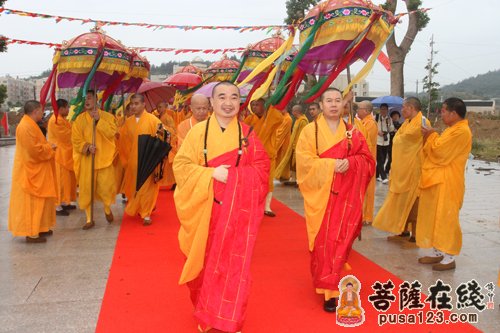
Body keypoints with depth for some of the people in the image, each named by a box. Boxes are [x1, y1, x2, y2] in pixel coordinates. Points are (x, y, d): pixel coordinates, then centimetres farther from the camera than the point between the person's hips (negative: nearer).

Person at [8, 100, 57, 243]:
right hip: (30, 171, -11)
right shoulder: (26, 127, -21)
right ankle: (31, 233, 3)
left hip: (35, 170, 11)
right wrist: (49, 147, -10)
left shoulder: (30, 125, 13)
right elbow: (35, 150, -25)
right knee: (31, 202, -4)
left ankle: (38, 228, 25)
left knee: (37, 201, 16)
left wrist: (48, 146, 6)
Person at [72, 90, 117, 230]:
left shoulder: (107, 116, 1)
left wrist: (99, 120, -19)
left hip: (104, 158, -1)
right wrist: (87, 146, -17)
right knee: (86, 188, 1)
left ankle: (107, 208, 30)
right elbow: (75, 140, 0)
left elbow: (111, 133, -14)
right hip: (86, 159, 1)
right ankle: (89, 219, 14)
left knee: (106, 186, -2)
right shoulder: (79, 119, 3)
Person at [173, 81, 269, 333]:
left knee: (234, 264, 4)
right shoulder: (198, 131, -2)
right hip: (204, 207, 0)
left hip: (237, 210, 1)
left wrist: (234, 176, -15)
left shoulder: (247, 133, 2)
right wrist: (212, 174, -17)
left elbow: (262, 168, 1)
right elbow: (181, 165, -5)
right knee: (205, 262, 11)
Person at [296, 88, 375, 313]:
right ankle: (325, 284, 19)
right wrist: (331, 164, -19)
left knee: (340, 239, 0)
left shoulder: (352, 132, 8)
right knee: (322, 240, 1)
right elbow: (304, 161, -9)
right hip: (320, 194, -2)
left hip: (345, 195, 2)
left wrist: (350, 162, -13)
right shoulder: (310, 131, 0)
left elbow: (368, 160, 7)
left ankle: (331, 289, 11)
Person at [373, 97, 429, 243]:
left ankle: (415, 235, 6)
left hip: (413, 169, -9)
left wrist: (398, 139, -4)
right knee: (402, 200, 13)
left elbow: (405, 138, -21)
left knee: (412, 202, -2)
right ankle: (404, 231, 22)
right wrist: (400, 139, -5)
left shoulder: (422, 123, -15)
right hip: (402, 168, 9)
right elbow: (397, 139, 12)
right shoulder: (407, 122, 14)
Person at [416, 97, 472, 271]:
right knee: (435, 217, 14)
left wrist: (431, 135, -5)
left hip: (447, 183, -10)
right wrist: (430, 136, 5)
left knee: (445, 219, -3)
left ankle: (449, 257, 6)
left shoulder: (461, 131, -18)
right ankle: (437, 251, 23)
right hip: (437, 180, 10)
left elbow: (440, 152, -20)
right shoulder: (453, 129, 15)